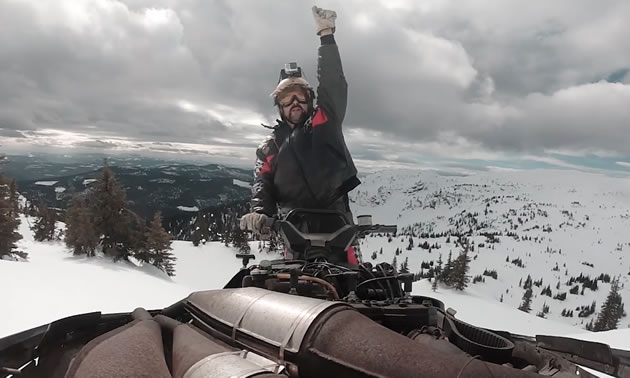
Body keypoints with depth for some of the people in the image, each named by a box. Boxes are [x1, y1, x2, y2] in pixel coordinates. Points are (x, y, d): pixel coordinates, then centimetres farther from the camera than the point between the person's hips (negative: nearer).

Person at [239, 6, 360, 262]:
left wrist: (327, 37, -2)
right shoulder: (270, 146, 19)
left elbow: (334, 82, 3)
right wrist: (260, 211, -9)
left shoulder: (326, 120, 13)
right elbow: (262, 183, 11)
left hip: (335, 218, -1)